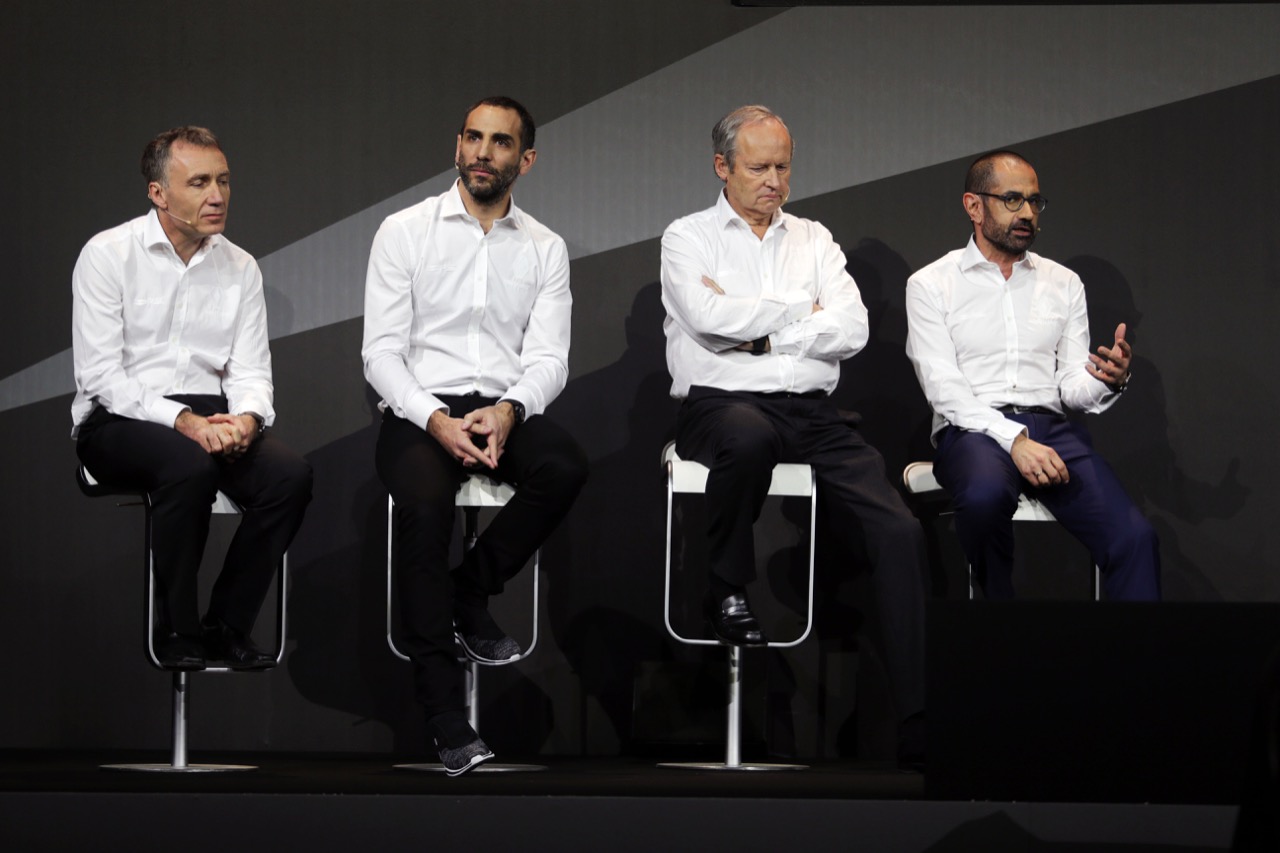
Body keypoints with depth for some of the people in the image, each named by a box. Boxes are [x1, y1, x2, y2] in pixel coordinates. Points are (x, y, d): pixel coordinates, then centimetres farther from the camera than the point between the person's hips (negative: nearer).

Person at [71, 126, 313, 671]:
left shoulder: (240, 268, 12)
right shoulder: (108, 255, -4)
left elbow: (249, 371, 8)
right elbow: (100, 374, -12)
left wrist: (246, 417, -17)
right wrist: (183, 421, -24)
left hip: (208, 419, 5)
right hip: (116, 422, -5)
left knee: (290, 474, -24)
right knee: (190, 464, -37)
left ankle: (227, 627, -12)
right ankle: (176, 633, -21)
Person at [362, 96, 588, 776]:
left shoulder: (545, 249, 12)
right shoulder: (405, 232, 5)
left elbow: (548, 357, 4)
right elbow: (381, 351, -2)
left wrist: (509, 410, -19)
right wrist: (436, 420, -19)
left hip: (506, 407, 3)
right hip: (420, 409, -2)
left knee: (566, 466, -31)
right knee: (424, 504, -34)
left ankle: (469, 594, -7)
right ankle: (443, 707, -30)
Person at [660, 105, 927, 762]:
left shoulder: (813, 240, 21)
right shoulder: (688, 239, 12)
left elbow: (853, 330, 5)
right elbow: (710, 318, -9)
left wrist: (757, 333, -3)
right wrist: (800, 313, 1)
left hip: (813, 412, 4)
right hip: (722, 405, -3)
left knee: (899, 530, -19)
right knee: (749, 436, -43)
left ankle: (919, 719, -23)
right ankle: (727, 591, -16)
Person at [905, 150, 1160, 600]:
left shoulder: (1064, 284, 18)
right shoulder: (930, 285, 7)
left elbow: (1071, 386, 13)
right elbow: (942, 386, -4)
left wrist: (1108, 381, -12)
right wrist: (1013, 439, -19)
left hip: (1050, 428, 3)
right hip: (973, 430, -3)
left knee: (1134, 536, -26)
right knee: (985, 494, -39)